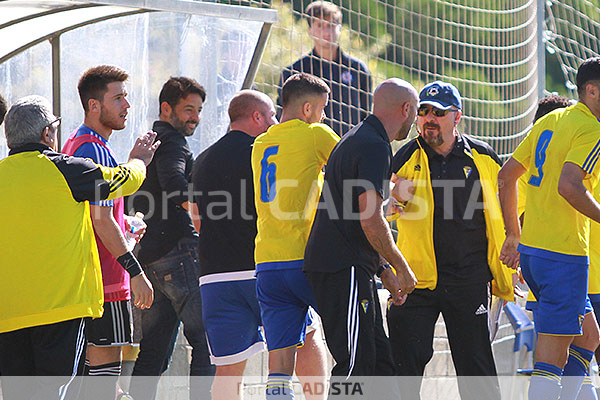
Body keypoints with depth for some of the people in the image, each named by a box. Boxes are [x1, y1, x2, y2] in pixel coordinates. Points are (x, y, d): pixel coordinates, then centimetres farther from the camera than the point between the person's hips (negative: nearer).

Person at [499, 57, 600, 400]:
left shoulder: (549, 122, 15)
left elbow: (506, 176, 18)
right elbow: (568, 185, -27)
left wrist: (514, 234, 23)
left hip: (530, 248, 9)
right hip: (564, 254, -9)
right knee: (552, 355, -8)